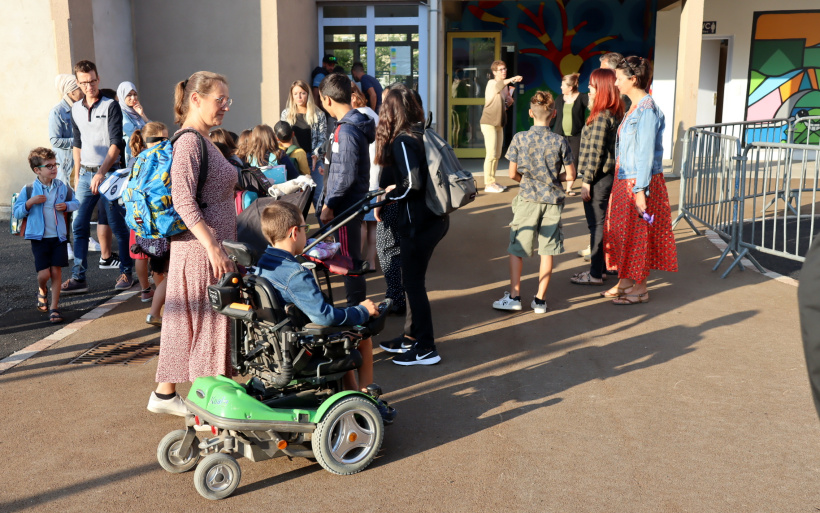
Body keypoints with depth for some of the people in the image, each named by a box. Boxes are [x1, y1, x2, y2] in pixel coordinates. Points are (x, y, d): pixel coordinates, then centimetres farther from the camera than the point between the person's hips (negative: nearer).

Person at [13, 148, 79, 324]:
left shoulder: (63, 187, 2)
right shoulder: (29, 190, -4)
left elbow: (75, 202, 14)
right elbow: (17, 212, -1)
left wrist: (67, 206, -7)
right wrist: (30, 202, -18)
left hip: (59, 236, 2)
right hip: (39, 238, -2)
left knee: (56, 271, 1)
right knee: (44, 273, -6)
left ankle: (54, 308, 12)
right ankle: (42, 290, 32)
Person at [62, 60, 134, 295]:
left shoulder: (110, 106, -5)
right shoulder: (75, 109, 11)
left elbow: (116, 144, -11)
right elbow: (77, 144, 19)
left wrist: (101, 173, -18)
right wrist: (77, 175, 14)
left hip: (108, 173, -5)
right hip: (85, 174, 5)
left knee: (118, 226, 1)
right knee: (79, 227, 2)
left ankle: (126, 273, 12)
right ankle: (78, 278, 6)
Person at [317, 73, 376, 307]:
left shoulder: (347, 131, -20)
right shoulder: (355, 124, 10)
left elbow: (345, 176, -22)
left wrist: (328, 205, -15)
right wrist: (328, 201, 19)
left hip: (346, 206, -10)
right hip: (348, 204, 10)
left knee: (349, 259, 1)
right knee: (350, 258, 17)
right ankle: (357, 304, 27)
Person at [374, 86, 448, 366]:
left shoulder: (402, 141, -16)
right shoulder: (423, 133, 8)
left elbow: (413, 184, -24)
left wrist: (391, 193, -6)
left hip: (418, 222, -9)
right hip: (435, 217, 9)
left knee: (413, 282, 2)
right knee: (413, 278, 18)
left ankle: (426, 348, 11)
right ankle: (412, 337, 30)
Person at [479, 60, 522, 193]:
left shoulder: (505, 86, 16)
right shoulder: (491, 83, -8)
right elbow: (498, 85, -33)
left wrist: (509, 102, 2)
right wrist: (512, 79, -48)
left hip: (499, 124, 8)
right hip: (489, 123, -8)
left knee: (497, 155, 11)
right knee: (491, 154, -10)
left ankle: (492, 182, 19)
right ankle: (488, 184, -7)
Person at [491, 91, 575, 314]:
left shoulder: (519, 139, -7)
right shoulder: (560, 141, -6)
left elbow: (513, 174, -3)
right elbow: (570, 175, -1)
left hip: (527, 199, -1)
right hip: (552, 200, 1)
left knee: (516, 249, 10)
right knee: (547, 251, 8)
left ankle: (514, 296, 10)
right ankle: (540, 300, 12)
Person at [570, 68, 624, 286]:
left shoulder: (601, 117, -19)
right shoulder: (616, 114, 10)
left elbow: (595, 152, -20)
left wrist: (587, 181, -16)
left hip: (598, 179, -9)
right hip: (608, 176, 9)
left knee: (596, 225, -1)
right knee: (602, 223, 17)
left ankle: (595, 274, 7)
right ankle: (600, 266, 28)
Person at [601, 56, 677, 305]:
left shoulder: (647, 110, -17)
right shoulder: (634, 108, 12)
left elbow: (646, 153, -21)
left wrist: (640, 189, -22)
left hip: (639, 182, -9)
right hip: (624, 181, 9)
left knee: (639, 235, 0)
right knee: (622, 232, 15)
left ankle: (640, 289, 12)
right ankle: (625, 281, 26)